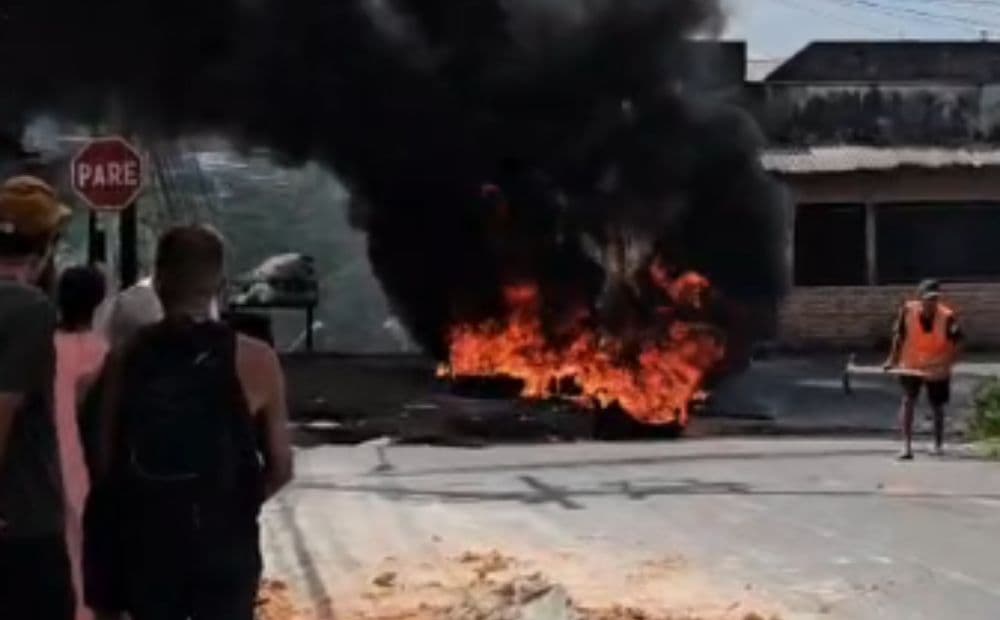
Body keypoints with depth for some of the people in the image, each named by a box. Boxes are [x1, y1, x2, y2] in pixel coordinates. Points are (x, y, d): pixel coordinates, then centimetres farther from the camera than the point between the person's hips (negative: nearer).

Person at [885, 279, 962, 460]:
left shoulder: (947, 317, -21)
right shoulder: (908, 310, -17)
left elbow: (956, 344, -19)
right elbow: (899, 336, -3)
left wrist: (946, 364, -33)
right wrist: (893, 359, -3)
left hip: (937, 369, 0)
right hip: (910, 366, 0)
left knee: (938, 406, 14)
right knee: (908, 400, -18)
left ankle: (938, 444, 37)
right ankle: (907, 445, -22)